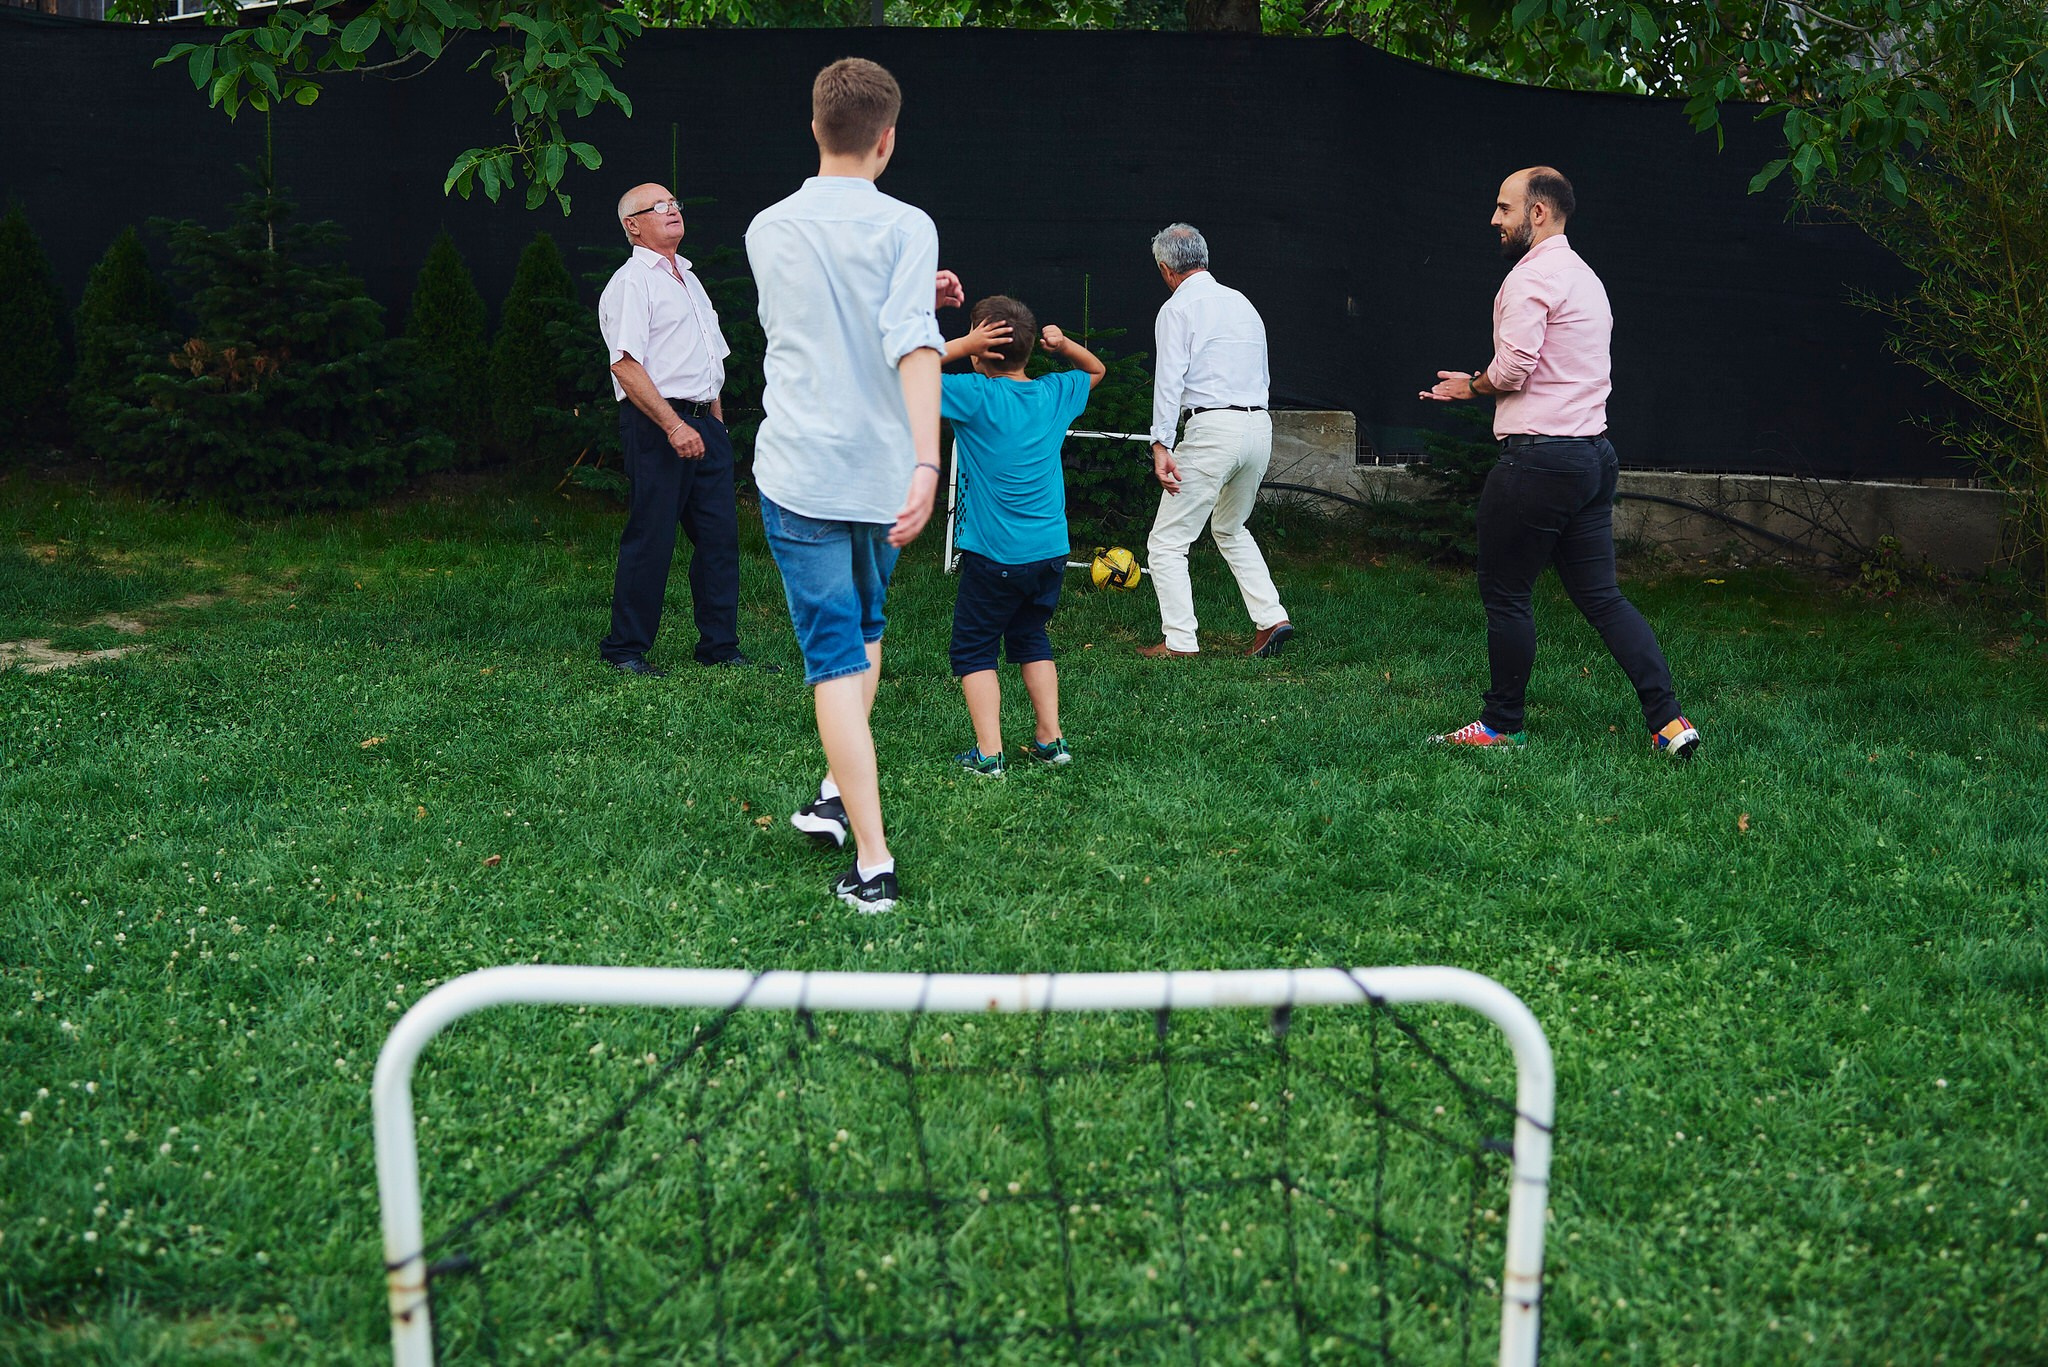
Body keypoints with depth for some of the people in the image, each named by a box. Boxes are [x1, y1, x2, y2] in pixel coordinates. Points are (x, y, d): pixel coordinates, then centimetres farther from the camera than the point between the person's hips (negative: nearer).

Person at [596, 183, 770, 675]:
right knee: (651, 537, -6)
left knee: (720, 536, 6)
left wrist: (716, 424, 17)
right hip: (655, 425, -8)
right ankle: (625, 648, 4)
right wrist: (673, 425, -21)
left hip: (703, 423, 8)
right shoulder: (630, 282, -6)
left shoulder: (689, 279, 22)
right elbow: (626, 364, -16)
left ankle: (719, 645, 13)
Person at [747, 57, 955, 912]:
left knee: (836, 658, -2)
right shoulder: (904, 227, -6)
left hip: (799, 471, 1)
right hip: (881, 472, 0)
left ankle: (872, 862, -8)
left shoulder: (768, 231, 7)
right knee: (863, 629, 25)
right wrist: (926, 464, -27)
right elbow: (914, 346, -20)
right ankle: (839, 795, 28)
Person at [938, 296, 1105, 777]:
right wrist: (1065, 347, 6)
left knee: (973, 648, 5)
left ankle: (988, 753, -3)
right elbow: (1095, 370, 26)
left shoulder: (975, 395, -11)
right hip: (1051, 552, 6)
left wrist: (962, 345, -14)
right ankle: (1050, 739, 20)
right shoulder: (1057, 393, 5)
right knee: (1031, 638, 23)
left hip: (994, 554, -5)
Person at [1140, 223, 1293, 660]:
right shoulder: (1242, 303, 18)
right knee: (1230, 528, 27)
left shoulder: (1178, 309, -4)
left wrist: (1161, 446, -19)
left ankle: (1180, 641, -2)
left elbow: (1169, 381, -14)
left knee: (1168, 540, 1)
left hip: (1213, 427, -8)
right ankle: (1271, 618, 16)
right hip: (1260, 425, 8)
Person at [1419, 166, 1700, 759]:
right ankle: (1669, 721, 2)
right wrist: (1485, 384, 15)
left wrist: (1472, 386, 0)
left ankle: (1501, 725, 15)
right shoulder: (1584, 277, 20)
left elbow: (1512, 369, -20)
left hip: (1538, 457, -9)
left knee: (1505, 594, 4)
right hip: (1593, 451, 9)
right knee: (1600, 595, 9)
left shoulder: (1531, 277, -11)